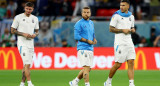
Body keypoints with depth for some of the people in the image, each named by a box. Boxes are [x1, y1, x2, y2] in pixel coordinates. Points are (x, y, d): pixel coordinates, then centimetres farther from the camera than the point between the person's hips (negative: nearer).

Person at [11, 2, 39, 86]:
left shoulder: (35, 19, 11)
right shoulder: (18, 17, -4)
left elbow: (36, 31, 20)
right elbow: (12, 30, -3)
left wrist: (35, 35, -4)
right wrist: (23, 34, -15)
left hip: (31, 44, 6)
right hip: (22, 43, -6)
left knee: (27, 65, 8)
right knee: (27, 64, -17)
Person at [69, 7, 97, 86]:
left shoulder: (91, 23, 18)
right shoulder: (79, 24, -6)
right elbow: (77, 36, -12)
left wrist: (94, 40, 6)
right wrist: (87, 41, -14)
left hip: (90, 49, 8)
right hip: (83, 49, -8)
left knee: (88, 69, 10)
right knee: (86, 68, -15)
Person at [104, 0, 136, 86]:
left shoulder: (131, 16, 13)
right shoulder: (116, 15, -5)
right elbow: (111, 29, -7)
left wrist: (132, 30, 3)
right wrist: (122, 30, -15)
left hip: (129, 43, 5)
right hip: (120, 43, -5)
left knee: (131, 63, -5)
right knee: (118, 64, -3)